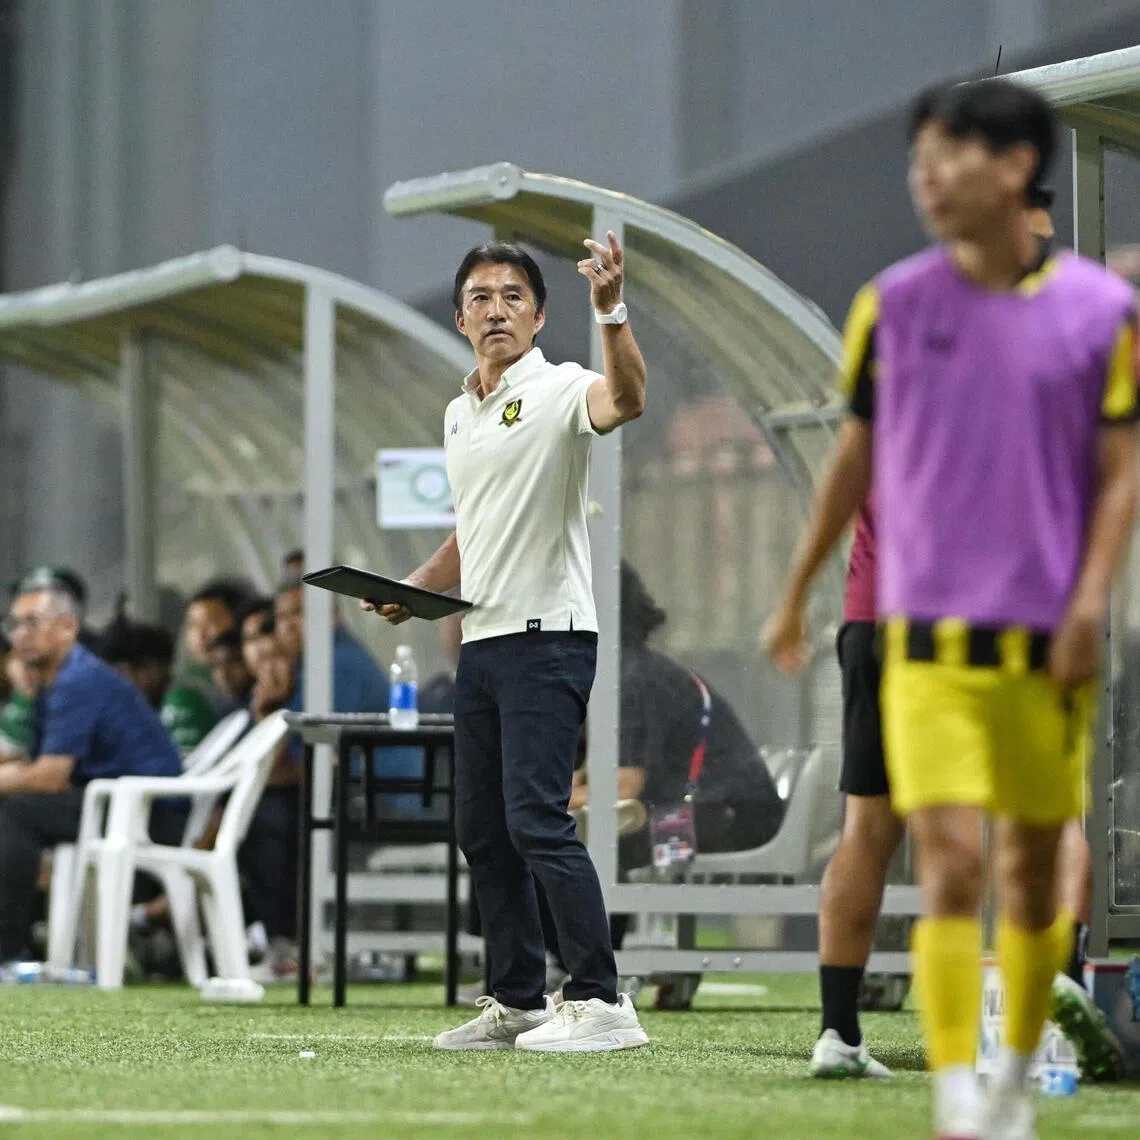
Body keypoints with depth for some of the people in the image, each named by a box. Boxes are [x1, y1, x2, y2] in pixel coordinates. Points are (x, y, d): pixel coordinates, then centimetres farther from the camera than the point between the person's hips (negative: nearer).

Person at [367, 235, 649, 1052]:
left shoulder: (558, 392, -7)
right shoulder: (459, 415, 18)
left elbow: (626, 400, -31)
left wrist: (611, 310, -45)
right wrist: (415, 589, 14)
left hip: (547, 635, -9)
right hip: (481, 640, 9)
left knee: (536, 816, -16)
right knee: (481, 829, 9)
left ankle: (602, 1002, -15)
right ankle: (518, 1001, 17)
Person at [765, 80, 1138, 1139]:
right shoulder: (892, 304, 2)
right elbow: (856, 455, 12)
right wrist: (797, 595, 16)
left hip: (1046, 645, 1)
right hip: (926, 638, -1)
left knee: (1031, 871, 10)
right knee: (950, 863, -13)